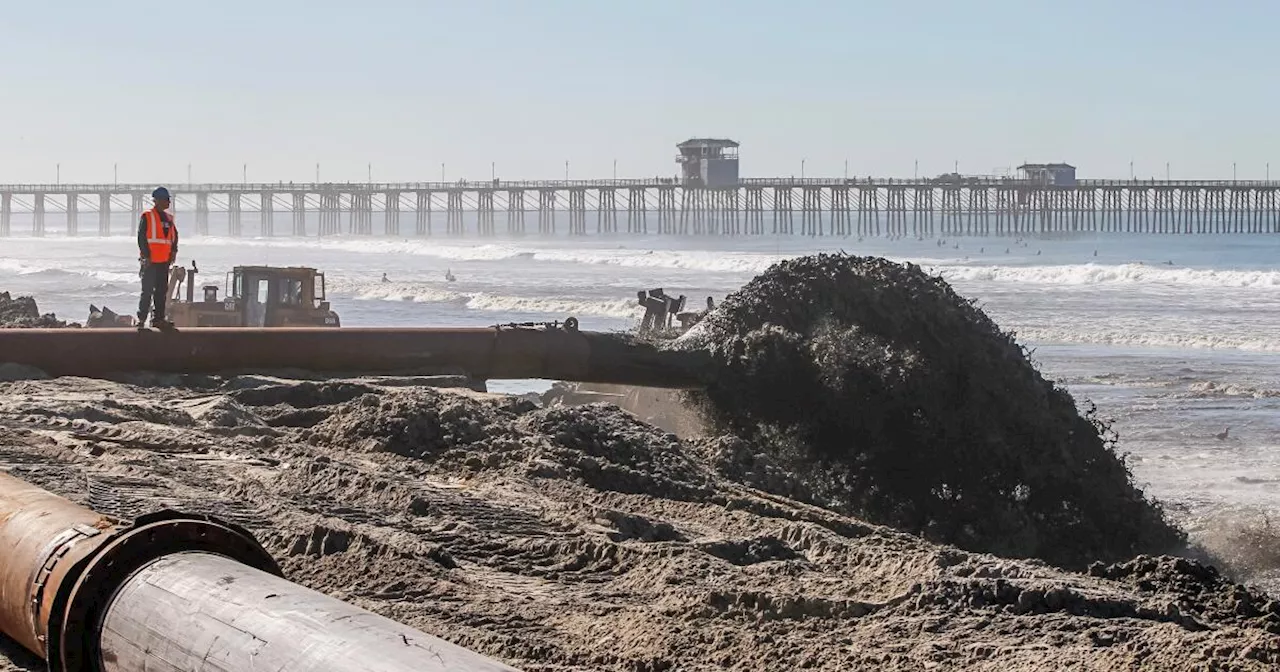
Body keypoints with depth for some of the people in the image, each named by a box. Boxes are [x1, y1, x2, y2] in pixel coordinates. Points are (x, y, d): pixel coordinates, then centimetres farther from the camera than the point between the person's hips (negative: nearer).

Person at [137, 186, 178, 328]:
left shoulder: (169, 218, 14)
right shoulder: (147, 217, -6)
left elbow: (174, 235, 21)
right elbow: (141, 237, -10)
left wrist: (174, 250, 6)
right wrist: (146, 255, -15)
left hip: (165, 261, 7)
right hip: (150, 261, -7)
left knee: (162, 290, 8)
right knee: (148, 290, -7)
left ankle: (158, 318, 13)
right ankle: (141, 318, -3)